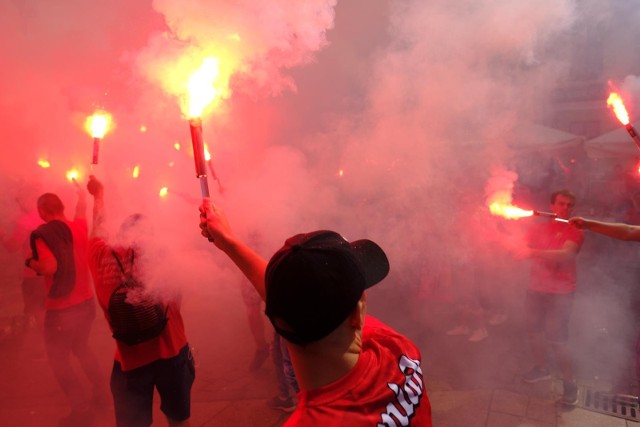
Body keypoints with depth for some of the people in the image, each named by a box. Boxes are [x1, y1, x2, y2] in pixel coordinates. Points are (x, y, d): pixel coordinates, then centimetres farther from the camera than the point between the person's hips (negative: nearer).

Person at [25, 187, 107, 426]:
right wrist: (81, 194, 40)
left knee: (59, 360, 10)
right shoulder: (78, 226, 0)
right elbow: (82, 209, 23)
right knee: (81, 348, 27)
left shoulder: (42, 235, -17)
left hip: (61, 310, -6)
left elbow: (50, 266, -31)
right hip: (86, 303, 7)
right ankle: (100, 393, 34)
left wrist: (30, 262, -12)